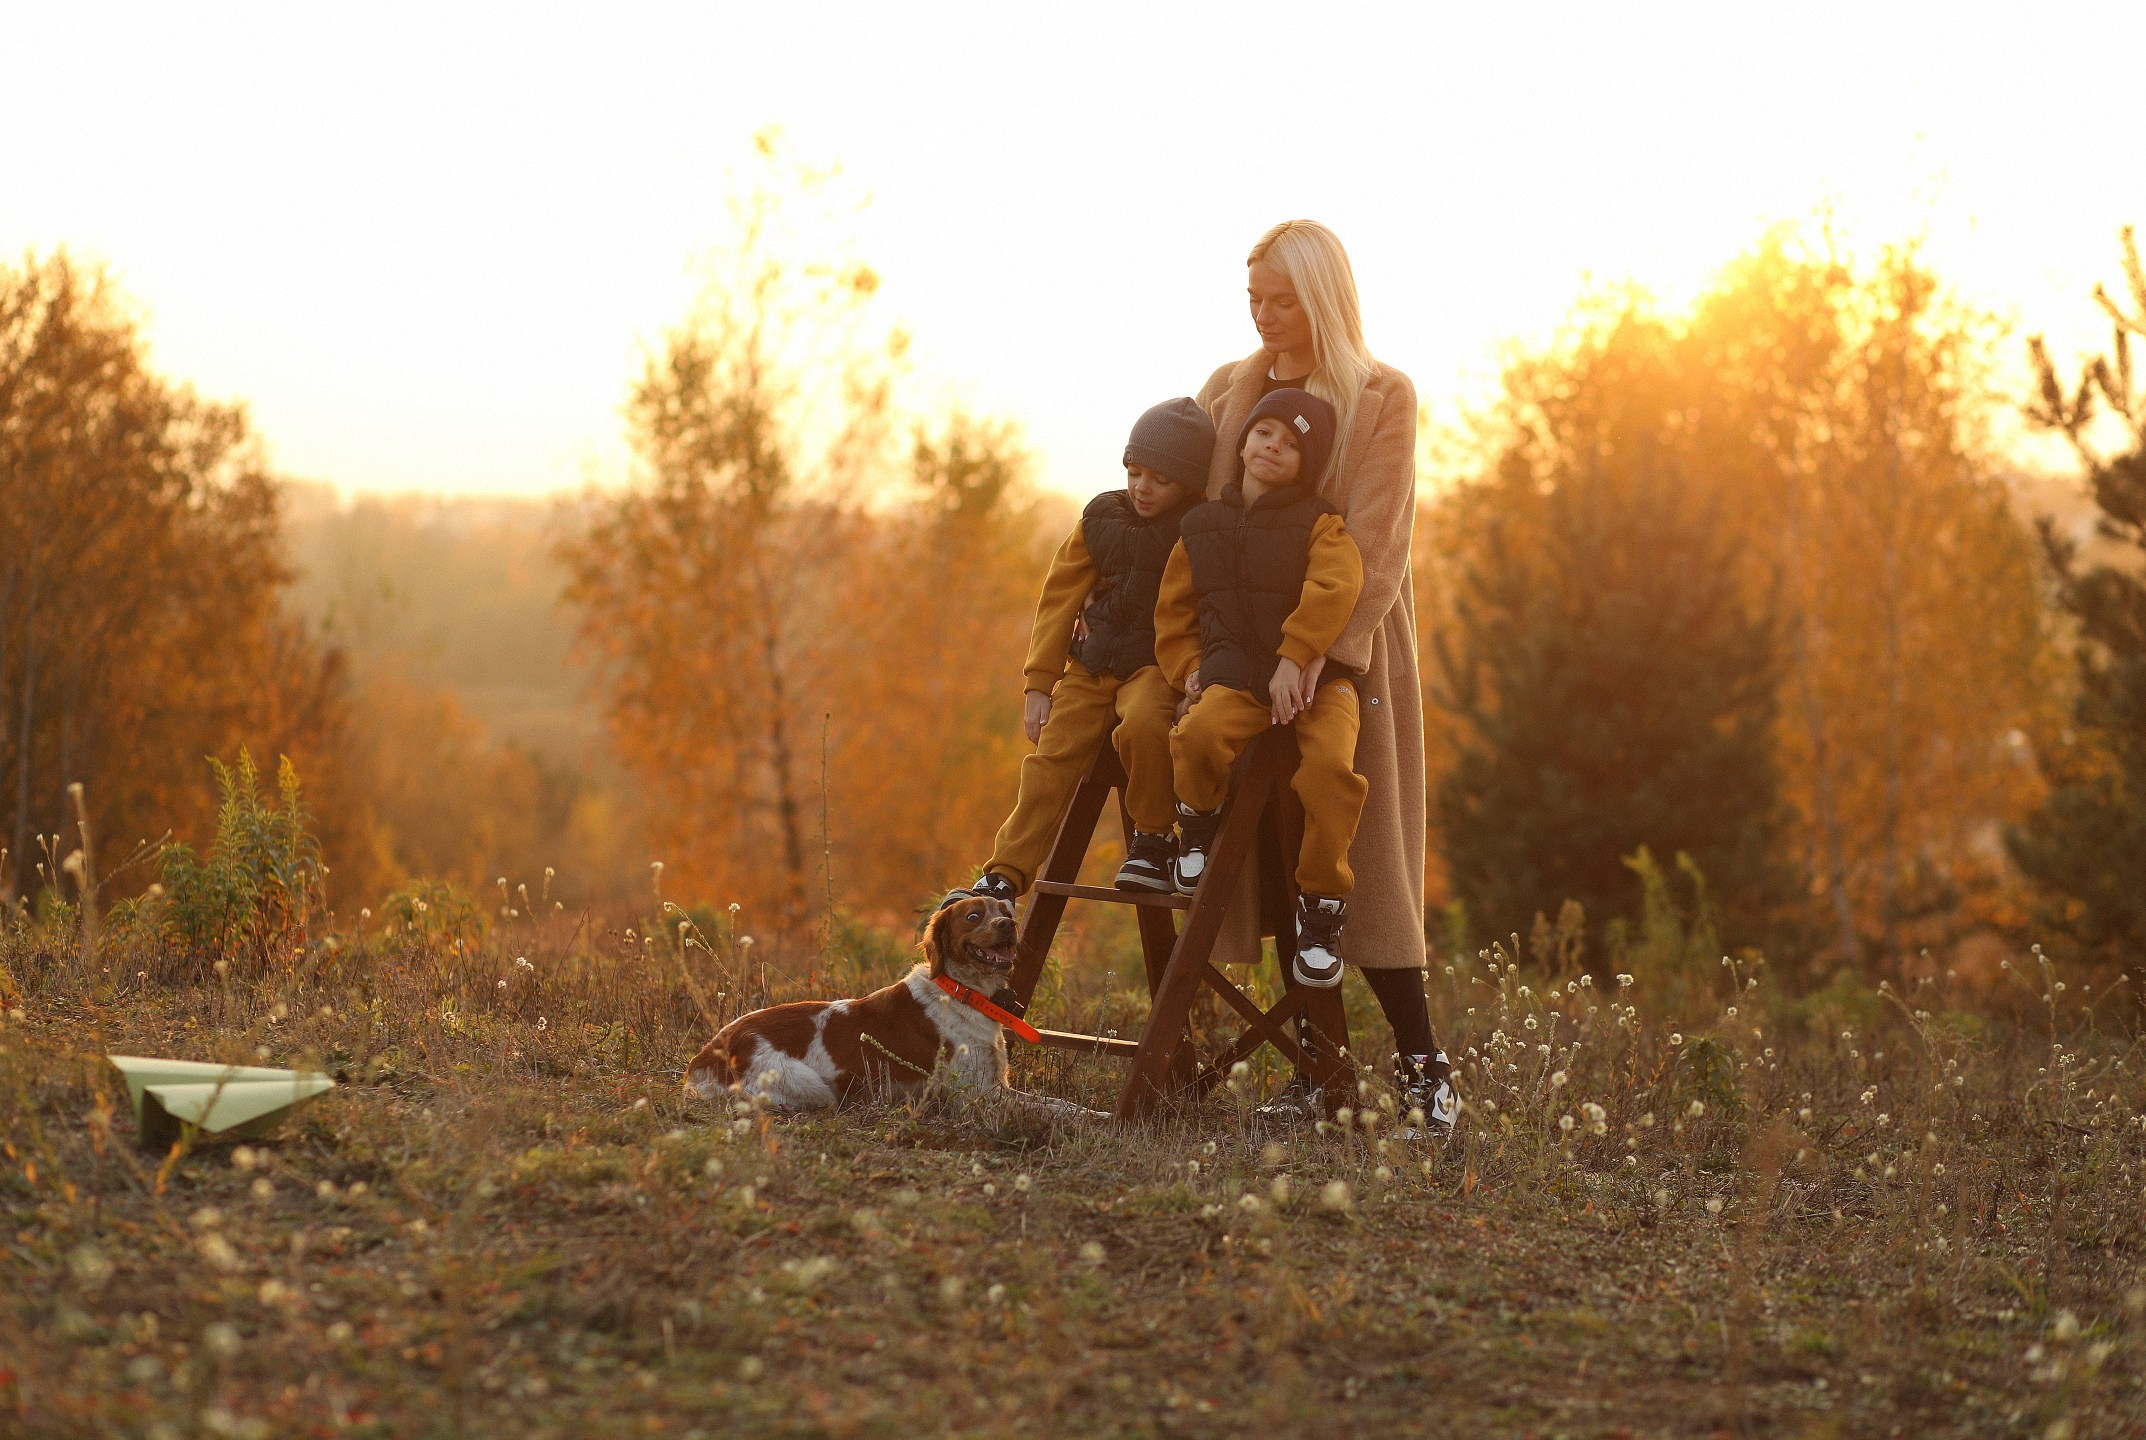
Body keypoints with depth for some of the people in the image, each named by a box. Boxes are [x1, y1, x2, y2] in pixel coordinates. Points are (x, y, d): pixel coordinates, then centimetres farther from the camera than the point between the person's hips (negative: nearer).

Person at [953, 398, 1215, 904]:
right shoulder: (1101, 521, 6)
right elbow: (1060, 599, 10)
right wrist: (1039, 684, 8)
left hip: (1158, 667, -4)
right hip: (1090, 667, 4)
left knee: (1142, 724, -34)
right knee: (1051, 759, -10)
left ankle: (1153, 838, -14)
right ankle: (1004, 877, -8)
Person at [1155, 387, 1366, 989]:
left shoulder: (1320, 525, 4)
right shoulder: (1201, 527, 15)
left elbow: (1333, 589, -13)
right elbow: (1173, 610, 21)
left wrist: (1293, 659, -23)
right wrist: (1188, 667, 5)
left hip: (1315, 676, -1)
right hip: (1234, 678, 2)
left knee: (1329, 766, -30)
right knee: (1202, 735, -34)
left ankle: (1320, 909, -15)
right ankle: (1199, 827, -2)